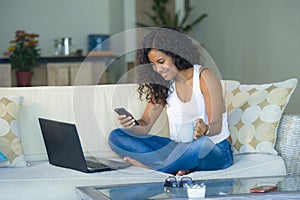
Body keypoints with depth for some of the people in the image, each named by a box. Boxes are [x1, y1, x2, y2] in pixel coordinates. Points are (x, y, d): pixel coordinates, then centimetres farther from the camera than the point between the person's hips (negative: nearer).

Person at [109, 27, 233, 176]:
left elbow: (217, 126, -15)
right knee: (116, 137, -10)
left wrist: (205, 129, -39)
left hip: (214, 149, -5)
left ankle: (151, 165, -20)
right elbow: (145, 125, 2)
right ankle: (180, 166, -26)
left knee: (199, 143, -44)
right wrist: (132, 124, -22)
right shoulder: (162, 85, 7)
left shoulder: (204, 77, -10)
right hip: (177, 147, 6)